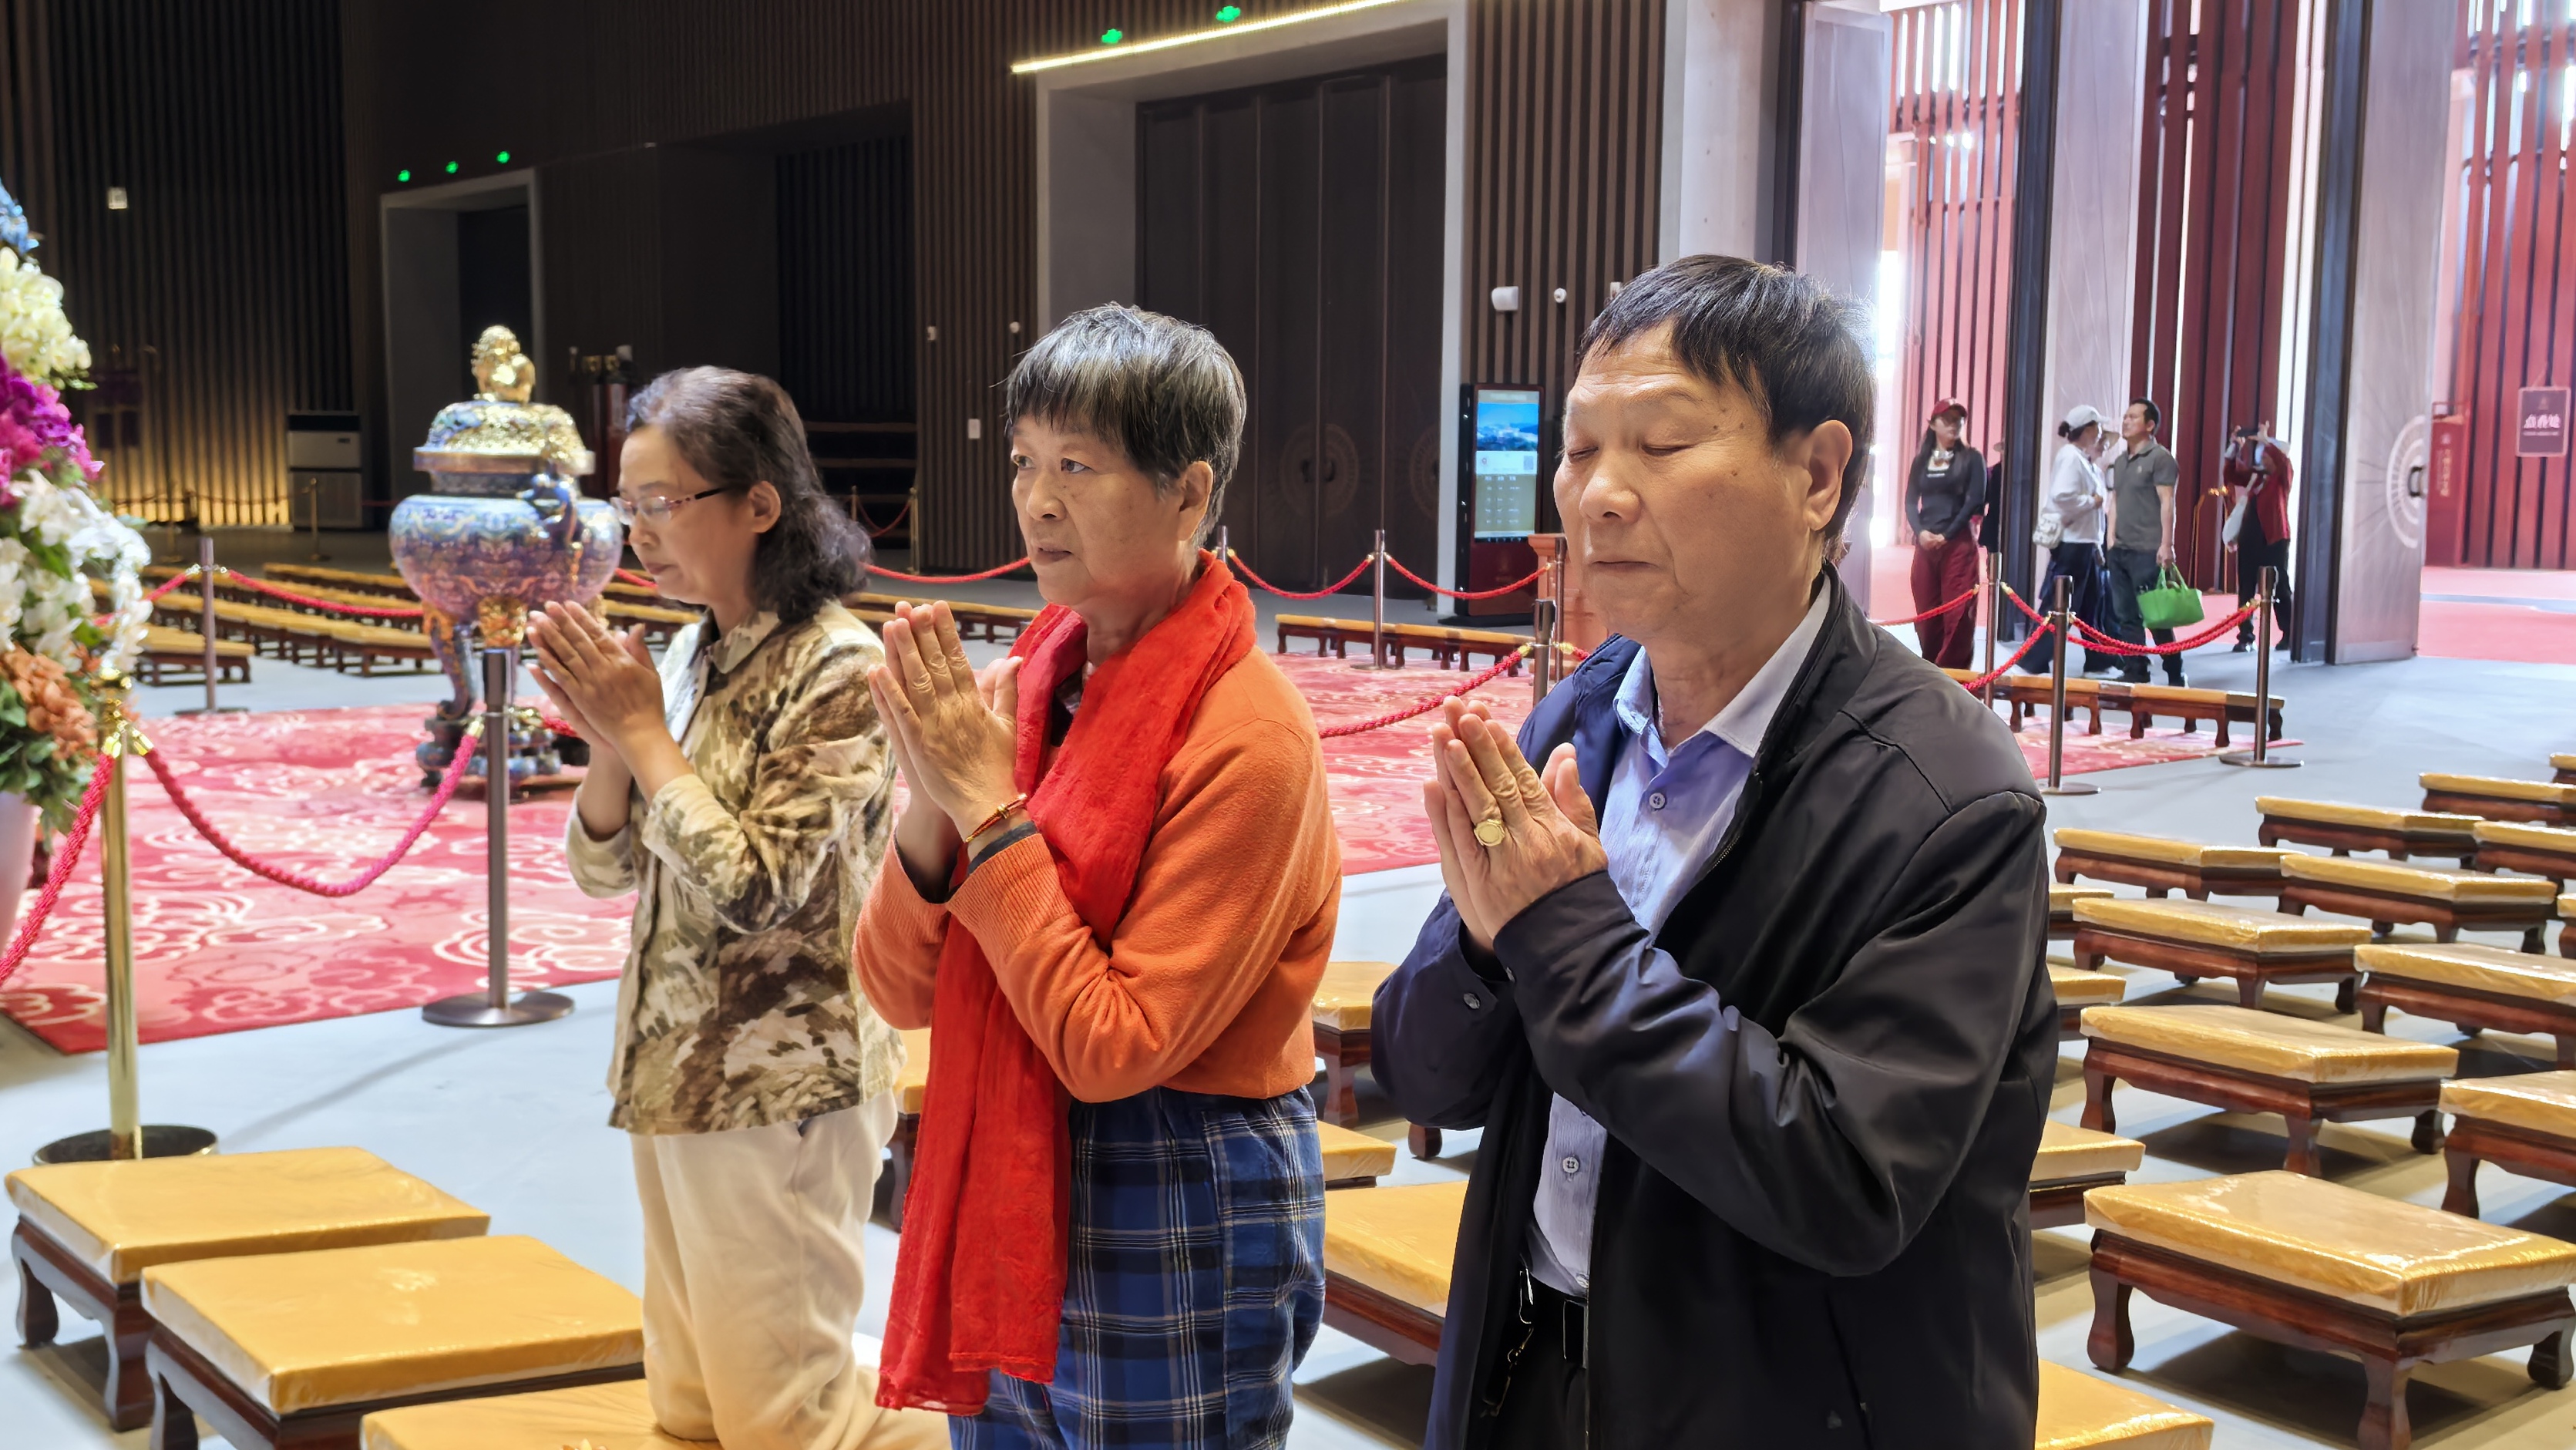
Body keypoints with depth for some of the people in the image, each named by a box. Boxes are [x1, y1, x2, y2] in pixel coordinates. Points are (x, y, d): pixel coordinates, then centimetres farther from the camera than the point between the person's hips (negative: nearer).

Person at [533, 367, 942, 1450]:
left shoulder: (836, 670, -15)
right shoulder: (691, 656, 7)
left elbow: (755, 888, -22)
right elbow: (603, 867, 10)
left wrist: (644, 733, -14)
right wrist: (608, 739, -8)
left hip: (781, 1089, -8)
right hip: (675, 1075, 8)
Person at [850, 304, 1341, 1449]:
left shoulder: (1248, 736, -18)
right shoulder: (1024, 687, 1)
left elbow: (1113, 1048, -21)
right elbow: (900, 991, 1)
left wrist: (992, 810, -20)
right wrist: (930, 806, -15)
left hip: (1175, 1223, -6)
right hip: (1006, 1190, 7)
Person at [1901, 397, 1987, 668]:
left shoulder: (1971, 458, 3)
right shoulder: (1921, 460, 13)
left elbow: (1975, 501, -5)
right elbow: (1910, 501, 8)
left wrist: (1947, 535, -12)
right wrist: (1920, 532, -10)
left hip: (1959, 544, -4)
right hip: (1925, 545, 4)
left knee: (1958, 614, -8)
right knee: (1926, 613, 5)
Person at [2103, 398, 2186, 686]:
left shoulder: (2160, 458, -6)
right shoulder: (2120, 461, 17)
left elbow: (2167, 502, -11)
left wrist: (2166, 545, -17)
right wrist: (2111, 539, 12)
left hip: (2147, 552, -8)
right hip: (2120, 551, 8)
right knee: (2126, 617, 8)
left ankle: (2175, 677, 5)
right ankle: (2135, 673, 13)